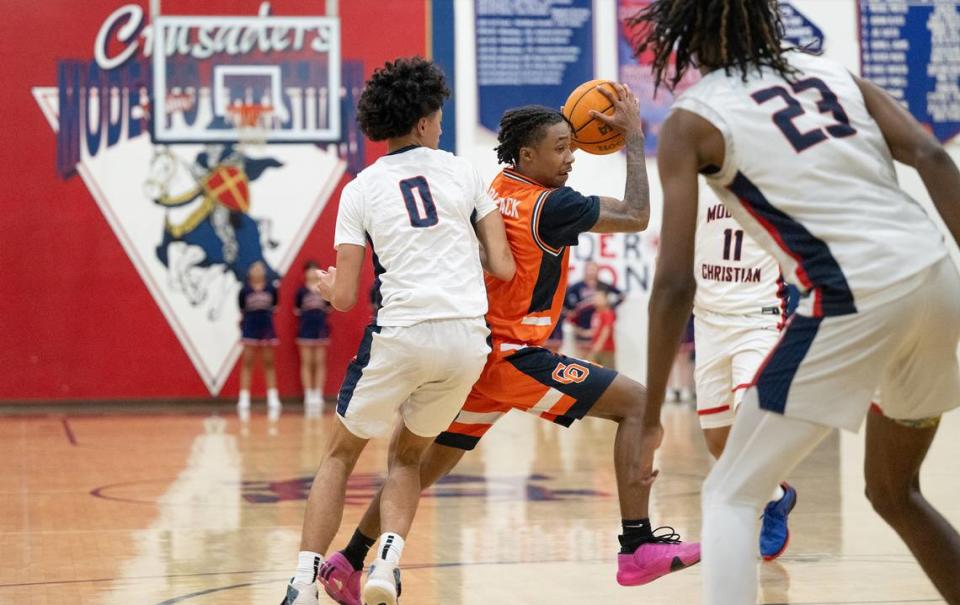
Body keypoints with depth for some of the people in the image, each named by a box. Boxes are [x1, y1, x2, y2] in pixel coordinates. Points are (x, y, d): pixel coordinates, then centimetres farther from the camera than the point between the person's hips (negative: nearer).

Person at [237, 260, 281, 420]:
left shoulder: (271, 288, 0)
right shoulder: (245, 290, -4)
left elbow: (274, 306, 10)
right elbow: (241, 310, 3)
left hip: (267, 328, 2)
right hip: (250, 329, -2)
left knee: (269, 364, 7)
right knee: (247, 364, 0)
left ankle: (273, 399, 11)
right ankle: (244, 400, 2)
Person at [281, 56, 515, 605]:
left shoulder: (361, 189, 5)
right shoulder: (462, 170, 9)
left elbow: (344, 298, 2)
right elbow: (503, 268, 7)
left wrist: (326, 283, 26)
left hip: (403, 334, -2)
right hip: (469, 338, 2)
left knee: (341, 454, 17)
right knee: (407, 456, 23)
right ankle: (388, 561, -1)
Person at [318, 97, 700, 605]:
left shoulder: (498, 189, 10)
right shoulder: (549, 205, -13)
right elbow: (636, 217, -7)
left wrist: (565, 137, 26)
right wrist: (633, 136, -1)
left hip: (473, 353, 9)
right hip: (512, 357, -9)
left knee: (430, 463, 22)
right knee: (638, 404, -7)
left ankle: (347, 564, 27)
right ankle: (638, 548, -16)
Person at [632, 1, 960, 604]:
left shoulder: (693, 119, 3)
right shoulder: (832, 71, 18)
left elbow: (676, 283, -4)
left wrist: (649, 417, 0)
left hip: (853, 302, -6)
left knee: (731, 496, 8)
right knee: (894, 493, 27)